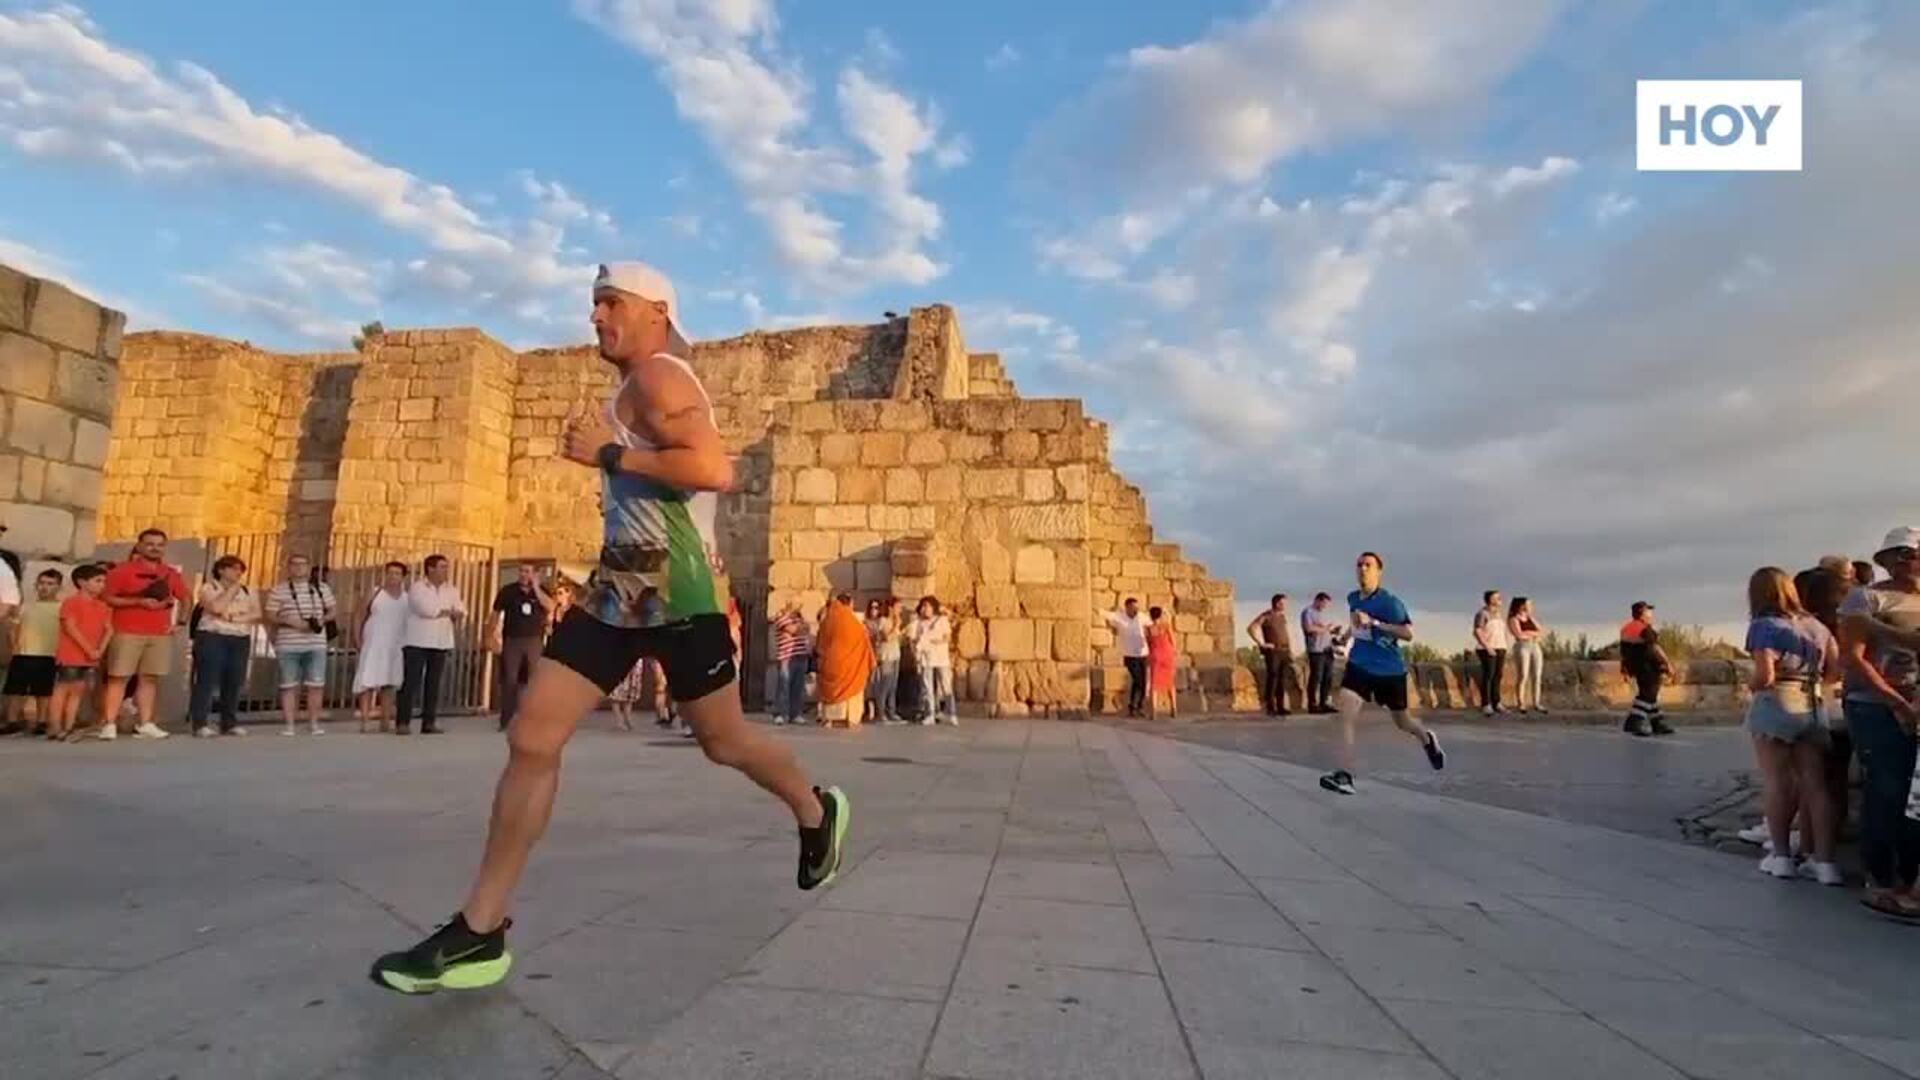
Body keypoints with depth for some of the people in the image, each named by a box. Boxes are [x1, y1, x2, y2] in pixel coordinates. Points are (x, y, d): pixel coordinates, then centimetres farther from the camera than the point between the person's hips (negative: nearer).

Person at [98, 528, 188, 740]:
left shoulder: (172, 574, 12)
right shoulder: (122, 570, -1)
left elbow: (186, 600, 21)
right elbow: (107, 599, -6)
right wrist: (139, 602, -16)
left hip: (161, 634, 4)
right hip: (128, 633, -4)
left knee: (149, 678, 5)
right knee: (119, 677, -3)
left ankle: (144, 724, 7)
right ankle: (109, 724, -2)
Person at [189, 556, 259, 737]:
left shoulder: (248, 591, 14)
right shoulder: (208, 588, 1)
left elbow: (257, 614, 4)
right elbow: (216, 608, -16)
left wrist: (236, 618, -12)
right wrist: (232, 590, -7)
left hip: (240, 640, 4)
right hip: (212, 637, -4)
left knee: (234, 682, 3)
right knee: (207, 681, -7)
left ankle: (230, 723, 9)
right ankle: (199, 724, -5)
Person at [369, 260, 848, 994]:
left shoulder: (658, 375, -11)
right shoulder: (639, 387, 19)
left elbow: (714, 470, -27)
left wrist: (608, 454, -21)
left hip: (675, 595, -9)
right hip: (616, 589, 9)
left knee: (722, 741, 7)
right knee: (531, 739, 0)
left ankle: (818, 814, 36)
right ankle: (480, 932, 7)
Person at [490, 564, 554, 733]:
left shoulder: (541, 591, 6)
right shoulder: (507, 591, 3)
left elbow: (551, 607, -12)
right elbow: (496, 614, 5)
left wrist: (536, 588, -13)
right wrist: (492, 636, -1)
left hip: (534, 641, 1)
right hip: (512, 641, -1)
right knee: (509, 680, 1)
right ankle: (506, 721, 7)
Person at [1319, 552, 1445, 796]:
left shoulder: (1390, 601, -16)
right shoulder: (1352, 598, 3)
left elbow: (1408, 633, -22)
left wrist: (1374, 622, -28)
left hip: (1390, 669, -4)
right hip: (1359, 664, 4)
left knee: (1402, 722, 16)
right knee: (1345, 715, -17)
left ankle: (1428, 740, 52)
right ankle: (1344, 776, -19)